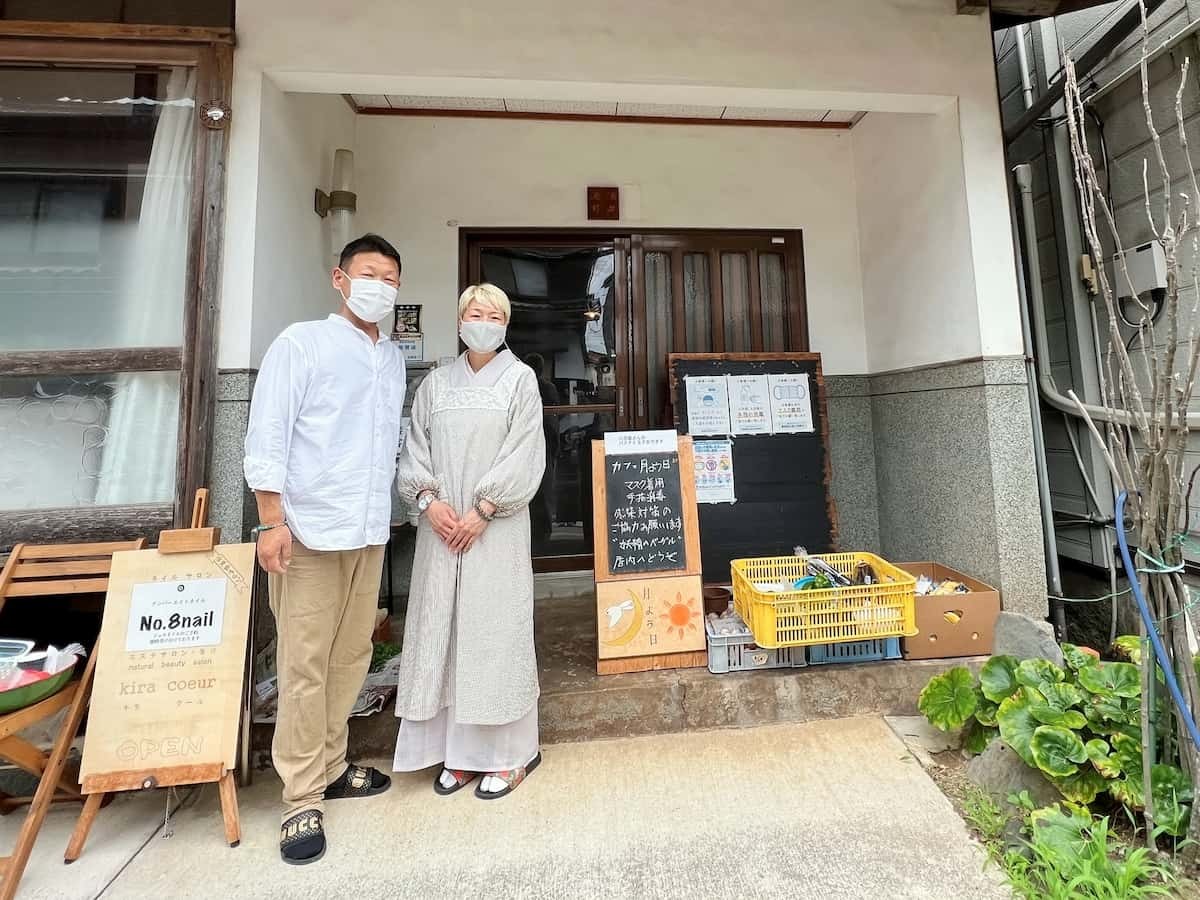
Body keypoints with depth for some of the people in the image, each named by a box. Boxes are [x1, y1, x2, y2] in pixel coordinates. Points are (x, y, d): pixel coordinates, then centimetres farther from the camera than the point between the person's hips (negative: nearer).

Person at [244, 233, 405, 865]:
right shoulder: (300, 343, -1)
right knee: (305, 665, 3)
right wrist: (272, 520, -13)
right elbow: (267, 435, -7)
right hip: (310, 529, -5)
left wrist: (387, 509, 13)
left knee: (351, 657, 14)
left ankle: (328, 767, 31)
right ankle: (303, 798, 20)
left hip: (371, 532, 6)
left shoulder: (394, 359, 14)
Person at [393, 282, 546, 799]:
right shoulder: (435, 383, 14)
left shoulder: (520, 378, 4)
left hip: (496, 527, -3)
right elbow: (414, 450, 10)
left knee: (495, 628, 1)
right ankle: (458, 750, 25)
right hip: (441, 526, 4)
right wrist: (428, 499, -7)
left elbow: (524, 453, -6)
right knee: (442, 629, 7)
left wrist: (482, 510, -12)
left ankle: (507, 753, 19)